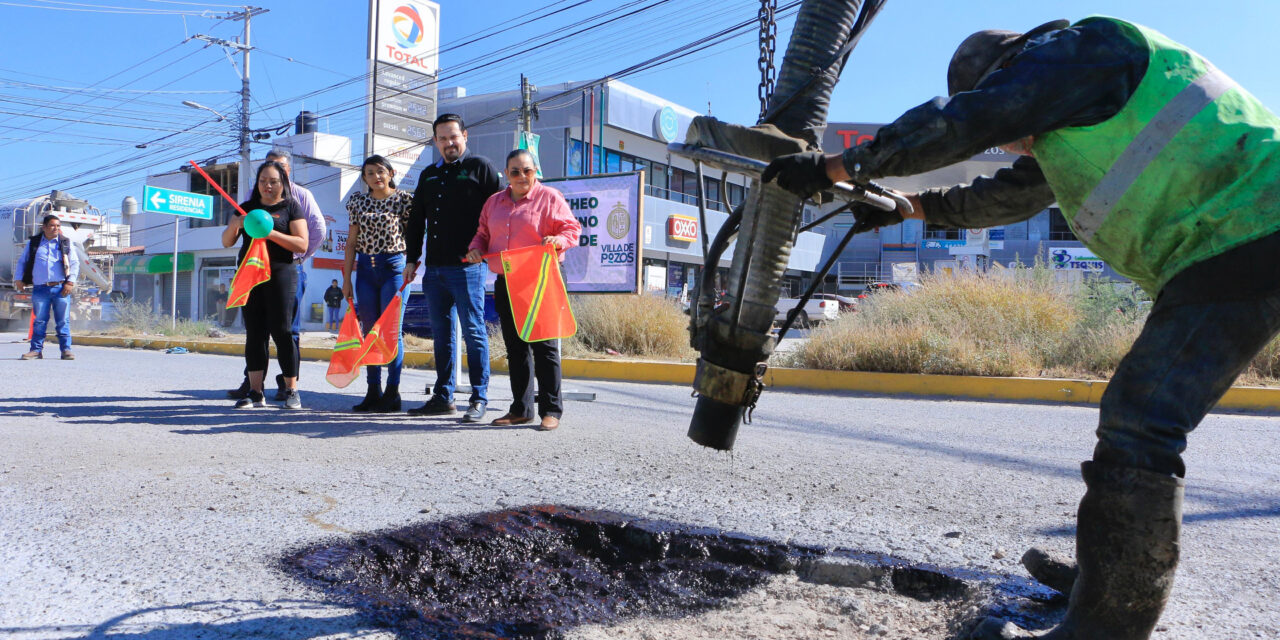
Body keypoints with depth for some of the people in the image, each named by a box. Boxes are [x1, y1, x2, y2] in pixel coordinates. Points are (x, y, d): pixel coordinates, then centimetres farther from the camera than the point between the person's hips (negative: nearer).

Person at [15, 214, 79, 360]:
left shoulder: (65, 243, 9)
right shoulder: (33, 242, 11)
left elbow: (74, 263, 5)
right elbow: (22, 261, 18)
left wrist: (70, 282, -5)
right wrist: (18, 279, 9)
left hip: (61, 288, -1)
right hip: (40, 288, 1)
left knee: (63, 321, 0)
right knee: (39, 321, 3)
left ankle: (66, 349, 3)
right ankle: (36, 350, 10)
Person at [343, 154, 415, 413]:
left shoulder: (403, 199, 0)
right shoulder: (358, 201, 11)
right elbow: (351, 242, 10)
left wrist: (410, 267, -10)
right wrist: (346, 278, 6)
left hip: (394, 266, -4)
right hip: (365, 268, 4)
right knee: (369, 331, 7)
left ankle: (393, 392, 3)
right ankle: (373, 391, 14)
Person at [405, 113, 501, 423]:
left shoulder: (480, 168, 2)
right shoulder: (429, 175, 20)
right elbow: (416, 221, 23)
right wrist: (412, 258, 16)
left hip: (467, 267, -6)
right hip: (434, 269, 7)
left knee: (474, 332, -4)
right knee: (441, 334, 10)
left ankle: (479, 398, 2)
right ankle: (443, 396, 18)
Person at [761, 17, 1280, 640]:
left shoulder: (1072, 49, -7)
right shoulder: (1070, 122, 23)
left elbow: (960, 124, -16)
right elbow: (1007, 195, 32)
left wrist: (837, 167, -10)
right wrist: (907, 205, 38)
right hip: (1220, 258, 11)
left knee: (1138, 429, -17)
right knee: (1138, 419, 16)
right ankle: (1109, 573, 27)